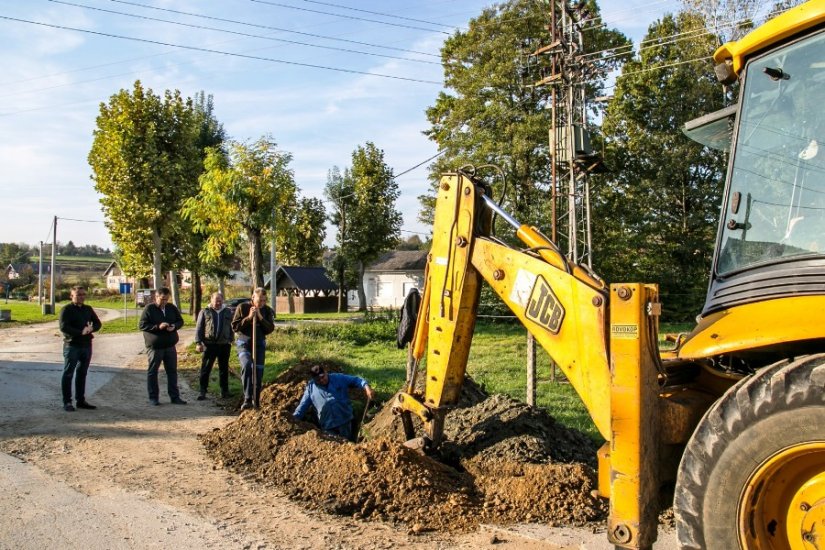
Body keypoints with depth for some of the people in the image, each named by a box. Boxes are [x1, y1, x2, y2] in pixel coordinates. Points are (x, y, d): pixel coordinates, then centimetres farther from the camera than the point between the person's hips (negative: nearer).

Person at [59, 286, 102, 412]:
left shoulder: (88, 309, 13)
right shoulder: (67, 309, -5)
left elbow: (98, 323, 13)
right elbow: (63, 327, -16)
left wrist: (91, 328, -9)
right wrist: (80, 332, -23)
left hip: (86, 345, 6)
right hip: (72, 345, -6)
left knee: (82, 374, 12)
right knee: (68, 374, -1)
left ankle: (81, 400, 20)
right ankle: (67, 402, 3)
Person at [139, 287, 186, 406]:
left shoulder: (172, 308, 7)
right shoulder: (149, 309, -7)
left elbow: (180, 321, 13)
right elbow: (143, 325, -10)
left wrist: (174, 326, -9)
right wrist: (158, 327, -23)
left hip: (170, 345, 5)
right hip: (154, 346, -4)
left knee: (172, 371, 8)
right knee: (152, 372, 4)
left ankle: (175, 397, 15)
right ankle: (153, 397, 14)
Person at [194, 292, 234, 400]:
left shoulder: (227, 312, 10)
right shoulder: (205, 312, 2)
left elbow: (231, 327, 16)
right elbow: (199, 328, 0)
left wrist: (230, 340, 10)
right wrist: (198, 342, -7)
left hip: (224, 344, 2)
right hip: (209, 344, -2)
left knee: (224, 369, 9)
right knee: (205, 368, -1)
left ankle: (224, 391, 18)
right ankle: (202, 391, 6)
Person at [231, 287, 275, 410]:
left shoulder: (267, 310, 3)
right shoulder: (242, 307, -5)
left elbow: (270, 328, -5)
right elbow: (234, 326, -7)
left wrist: (260, 317, -17)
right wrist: (248, 317, -19)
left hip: (259, 342, 3)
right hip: (244, 342, -3)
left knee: (259, 372, 3)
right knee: (246, 366, -26)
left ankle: (256, 402, 18)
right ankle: (247, 399, -27)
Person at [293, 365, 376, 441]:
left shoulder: (339, 378, 0)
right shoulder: (311, 388, 4)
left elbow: (356, 380, -2)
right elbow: (302, 406, 7)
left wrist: (367, 388, -19)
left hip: (344, 421, -1)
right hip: (327, 426, 1)